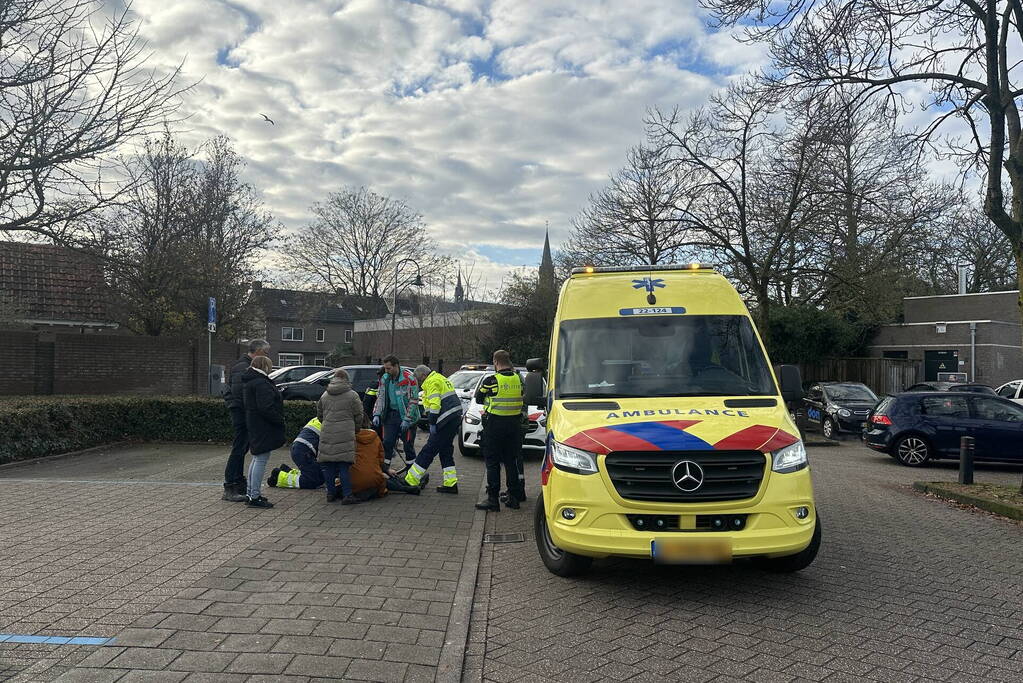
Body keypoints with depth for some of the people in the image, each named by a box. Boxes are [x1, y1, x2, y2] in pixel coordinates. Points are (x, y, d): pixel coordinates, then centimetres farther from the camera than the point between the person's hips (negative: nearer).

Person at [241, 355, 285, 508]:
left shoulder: (248, 382, 16)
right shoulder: (261, 383, -18)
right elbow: (266, 408, -24)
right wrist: (280, 420, -15)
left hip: (254, 425, 11)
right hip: (263, 426, -11)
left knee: (257, 458, 19)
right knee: (261, 459, -7)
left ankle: (250, 493, 27)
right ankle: (254, 497, -6)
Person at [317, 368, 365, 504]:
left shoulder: (324, 395, 14)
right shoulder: (352, 395, 1)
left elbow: (319, 415, 23)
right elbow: (358, 416, 4)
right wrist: (354, 429, 20)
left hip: (327, 434, 4)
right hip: (345, 435, -3)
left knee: (328, 465, 11)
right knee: (344, 465, -3)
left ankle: (331, 492, 15)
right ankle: (347, 495, -5)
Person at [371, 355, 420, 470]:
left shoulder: (409, 378, -14)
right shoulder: (384, 379, 4)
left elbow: (413, 400, -14)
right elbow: (380, 397, 11)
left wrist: (407, 419, -17)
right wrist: (376, 415, 0)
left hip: (406, 416, -5)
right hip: (391, 415, 5)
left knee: (408, 445, 2)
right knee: (387, 443, 2)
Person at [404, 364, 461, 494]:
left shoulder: (432, 382, -9)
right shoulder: (441, 379, 22)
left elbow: (435, 405, -19)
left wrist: (432, 423, -17)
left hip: (446, 420, -10)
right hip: (455, 417, 10)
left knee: (429, 450, -7)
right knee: (446, 451, 14)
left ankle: (410, 481, -3)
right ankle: (451, 484, 13)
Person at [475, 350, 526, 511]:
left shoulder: (491, 381, -12)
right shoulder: (518, 379, 2)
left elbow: (478, 399, 0)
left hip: (495, 424, -5)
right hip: (514, 423, 5)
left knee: (492, 462, 2)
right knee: (511, 461, 13)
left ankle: (492, 499, 1)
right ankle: (514, 497, 17)